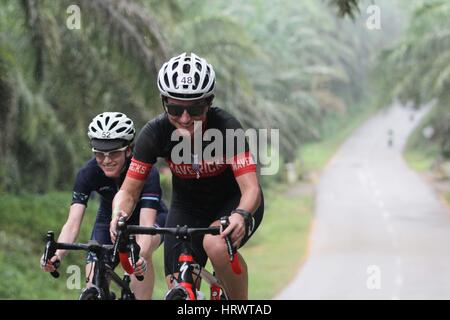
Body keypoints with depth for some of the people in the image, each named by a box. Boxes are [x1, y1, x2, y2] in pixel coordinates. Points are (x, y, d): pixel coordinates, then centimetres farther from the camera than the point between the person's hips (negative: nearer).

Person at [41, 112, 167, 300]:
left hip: (151, 217, -3)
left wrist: (140, 257, -65)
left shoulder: (146, 172, -35)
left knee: (140, 251, -37)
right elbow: (72, 223, -35)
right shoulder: (88, 173, -28)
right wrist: (57, 255, -55)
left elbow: (146, 224, -45)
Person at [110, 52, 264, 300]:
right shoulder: (155, 133, -23)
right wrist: (119, 216, -42)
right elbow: (128, 191, -19)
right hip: (188, 207, 3)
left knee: (217, 245, -34)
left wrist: (241, 216, -57)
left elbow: (251, 188, -35)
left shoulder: (226, 128, -29)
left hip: (234, 203, -3)